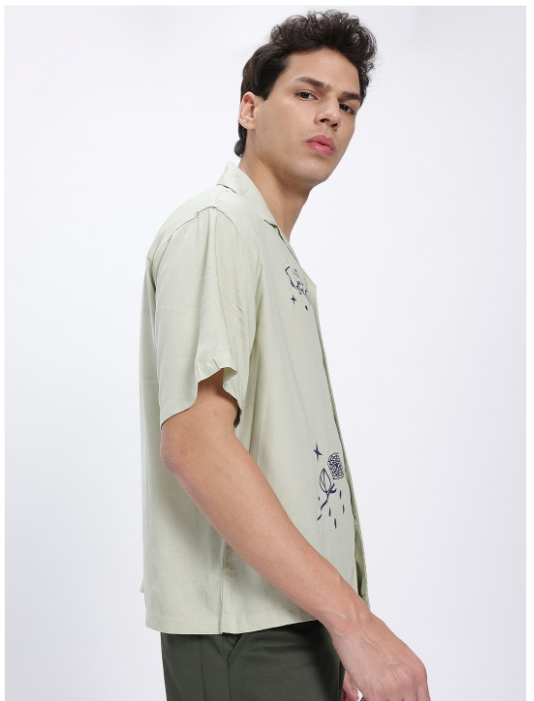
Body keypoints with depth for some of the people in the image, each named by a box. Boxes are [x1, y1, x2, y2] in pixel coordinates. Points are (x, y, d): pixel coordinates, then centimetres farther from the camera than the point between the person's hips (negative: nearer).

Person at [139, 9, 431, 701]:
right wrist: (353, 617, -25)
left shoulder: (282, 256, 19)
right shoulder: (214, 225, -11)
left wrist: (345, 626, 16)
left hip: (302, 622, 9)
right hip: (245, 629, -9)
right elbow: (194, 440, -25)